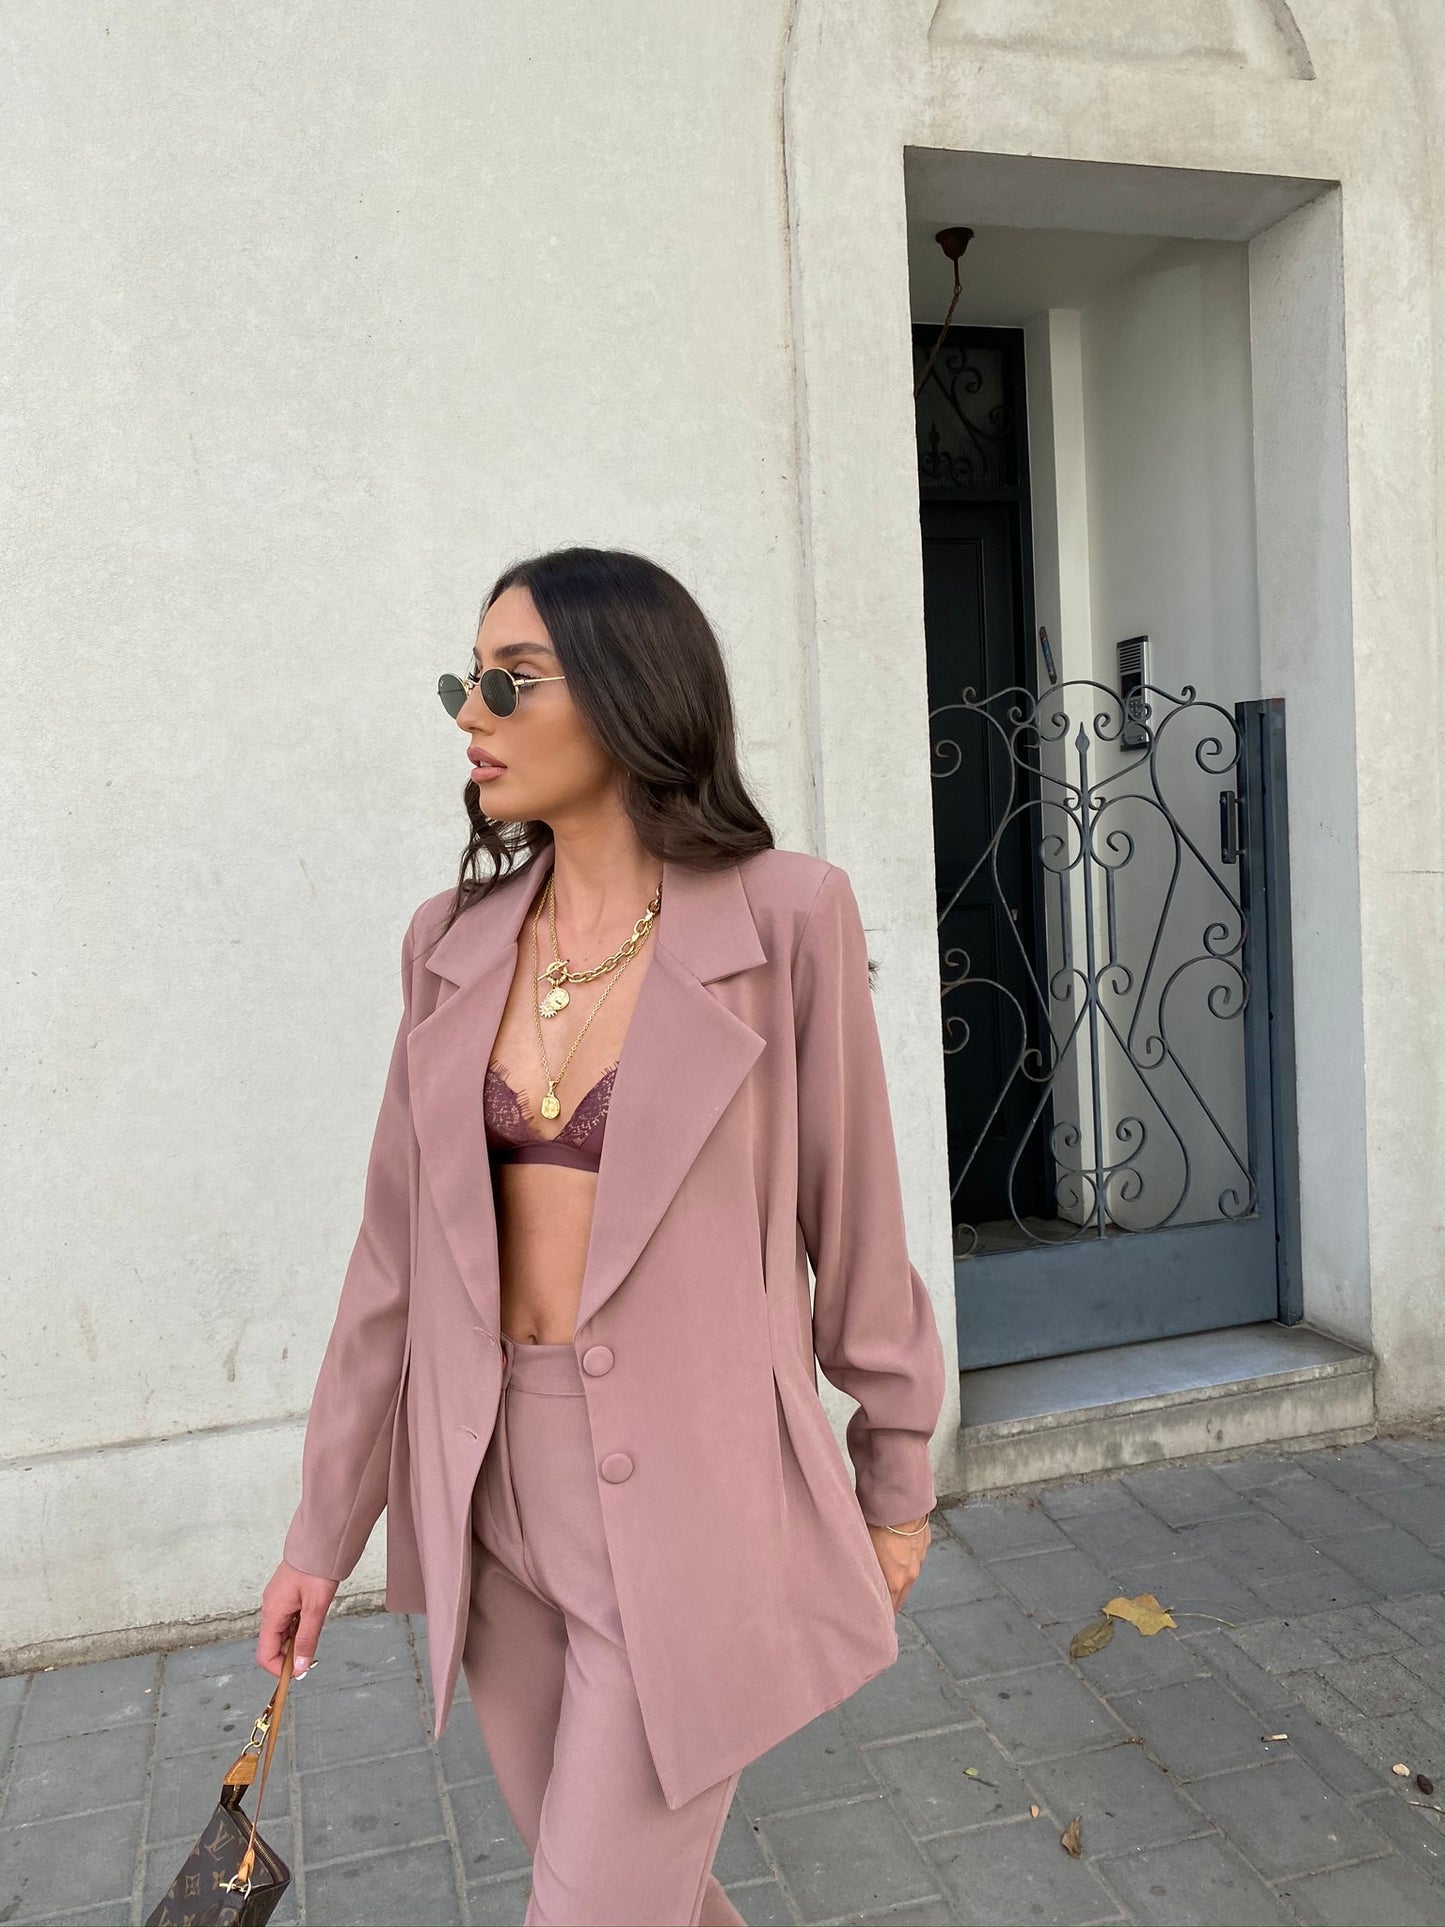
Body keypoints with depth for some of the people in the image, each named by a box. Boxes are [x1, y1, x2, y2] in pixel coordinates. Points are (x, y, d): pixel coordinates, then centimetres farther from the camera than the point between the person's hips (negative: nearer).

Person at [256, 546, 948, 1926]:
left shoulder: (783, 918, -12)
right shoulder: (455, 944, 1)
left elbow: (852, 1216, -4)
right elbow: (399, 1252, 6)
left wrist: (895, 1481, 5)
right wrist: (325, 1528, 10)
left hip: (684, 1489, -4)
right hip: (494, 1490, 5)